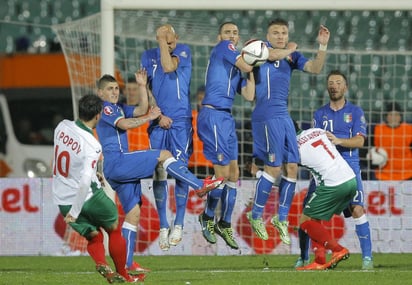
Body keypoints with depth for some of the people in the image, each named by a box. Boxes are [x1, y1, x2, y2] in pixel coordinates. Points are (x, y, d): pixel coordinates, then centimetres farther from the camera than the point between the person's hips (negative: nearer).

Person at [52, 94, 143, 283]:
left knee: (94, 237, 15)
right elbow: (85, 181, -29)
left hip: (62, 199, 6)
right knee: (114, 229, 17)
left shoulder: (62, 127, -6)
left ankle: (101, 263, -13)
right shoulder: (92, 146, -23)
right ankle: (123, 275, 26)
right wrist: (74, 212, -24)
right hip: (88, 197, -6)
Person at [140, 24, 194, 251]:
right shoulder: (148, 56, 9)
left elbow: (168, 66, -16)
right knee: (159, 173, -2)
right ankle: (163, 227, 4)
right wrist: (158, 115, -2)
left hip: (180, 121, -2)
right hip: (158, 122, 2)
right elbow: (145, 89, 7)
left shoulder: (184, 51, 2)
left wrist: (163, 39, -9)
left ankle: (178, 224, 1)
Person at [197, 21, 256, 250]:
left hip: (226, 118, 9)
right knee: (223, 173, -9)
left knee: (233, 173, 9)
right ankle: (208, 217, 9)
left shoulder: (236, 69, 22)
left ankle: (225, 224, 18)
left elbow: (249, 95, 14)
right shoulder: (222, 48, -1)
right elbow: (245, 66, -13)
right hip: (213, 115, -9)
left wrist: (251, 70, 11)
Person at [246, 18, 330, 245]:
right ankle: (255, 216, 7)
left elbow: (315, 68, 5)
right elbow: (272, 54, -24)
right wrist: (290, 49, -4)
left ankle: (282, 218, 17)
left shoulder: (292, 56, 15)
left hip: (284, 116, 7)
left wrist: (323, 46, -8)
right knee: (274, 167, -8)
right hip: (267, 116, -7)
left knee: (291, 168, 4)